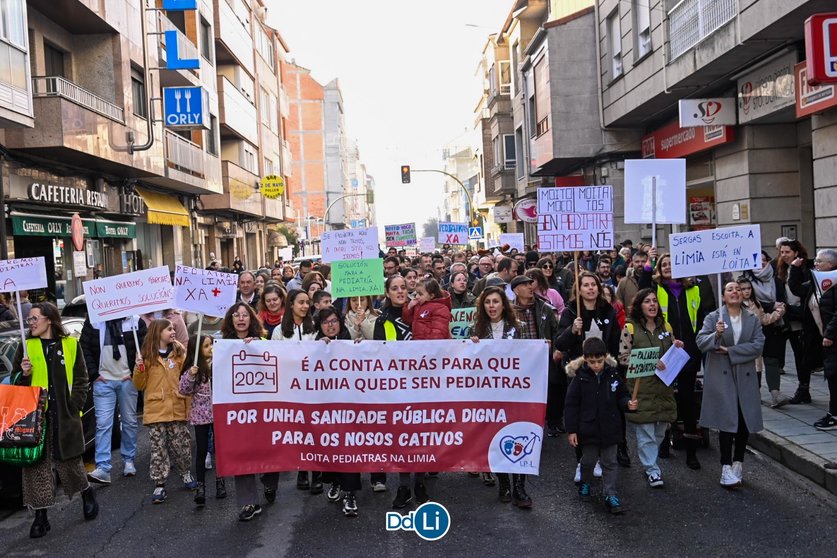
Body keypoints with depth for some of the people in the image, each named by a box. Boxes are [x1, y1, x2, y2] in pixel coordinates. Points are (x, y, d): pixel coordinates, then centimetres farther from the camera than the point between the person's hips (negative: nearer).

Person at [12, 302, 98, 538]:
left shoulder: (70, 344, 4)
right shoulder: (26, 346, 7)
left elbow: (81, 379, 6)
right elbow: (15, 383, 13)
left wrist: (74, 406, -3)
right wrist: (24, 374, -9)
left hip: (65, 415, -1)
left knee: (70, 461, 6)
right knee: (36, 465, 2)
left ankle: (87, 494, 32)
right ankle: (40, 517, 14)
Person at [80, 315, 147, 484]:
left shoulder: (135, 321, 0)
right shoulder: (93, 321, 2)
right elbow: (84, 348, 5)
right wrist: (93, 374, -2)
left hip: (127, 380, 1)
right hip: (103, 381, 0)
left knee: (130, 422, 9)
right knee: (103, 424, -5)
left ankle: (128, 460, 23)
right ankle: (103, 468, -4)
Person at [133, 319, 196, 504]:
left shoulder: (179, 353, 6)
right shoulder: (147, 355, -1)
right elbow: (140, 386, 1)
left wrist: (188, 403, -3)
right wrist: (139, 367, -16)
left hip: (177, 408, 2)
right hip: (156, 410, -2)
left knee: (181, 445, 9)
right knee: (158, 449, 2)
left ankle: (186, 474, 30)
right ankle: (159, 485, 9)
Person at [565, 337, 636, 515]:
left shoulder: (613, 374, -6)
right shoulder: (580, 377, -12)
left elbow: (621, 396, 7)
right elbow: (571, 405, -9)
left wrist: (628, 403, -16)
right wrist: (571, 430, -10)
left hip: (610, 428, 1)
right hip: (588, 429, -1)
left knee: (609, 463, 9)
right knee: (588, 461, 16)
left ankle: (610, 495, 19)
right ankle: (585, 483, 40)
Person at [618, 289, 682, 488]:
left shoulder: (665, 326, 11)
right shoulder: (630, 328, -5)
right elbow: (623, 357, -10)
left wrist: (677, 348, 0)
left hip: (663, 388, 5)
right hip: (641, 388, -5)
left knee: (660, 431, 12)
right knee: (646, 432, -2)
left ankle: (649, 461, 32)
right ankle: (652, 470, 12)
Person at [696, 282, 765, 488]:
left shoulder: (753, 320, 9)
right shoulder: (713, 318, 2)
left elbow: (758, 345, -5)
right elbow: (701, 342, -9)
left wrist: (730, 351, -12)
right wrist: (716, 335, -29)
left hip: (746, 376, 3)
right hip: (721, 377, -3)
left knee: (745, 421, 5)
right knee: (727, 420, -7)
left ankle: (738, 462, 22)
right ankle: (727, 467, -3)